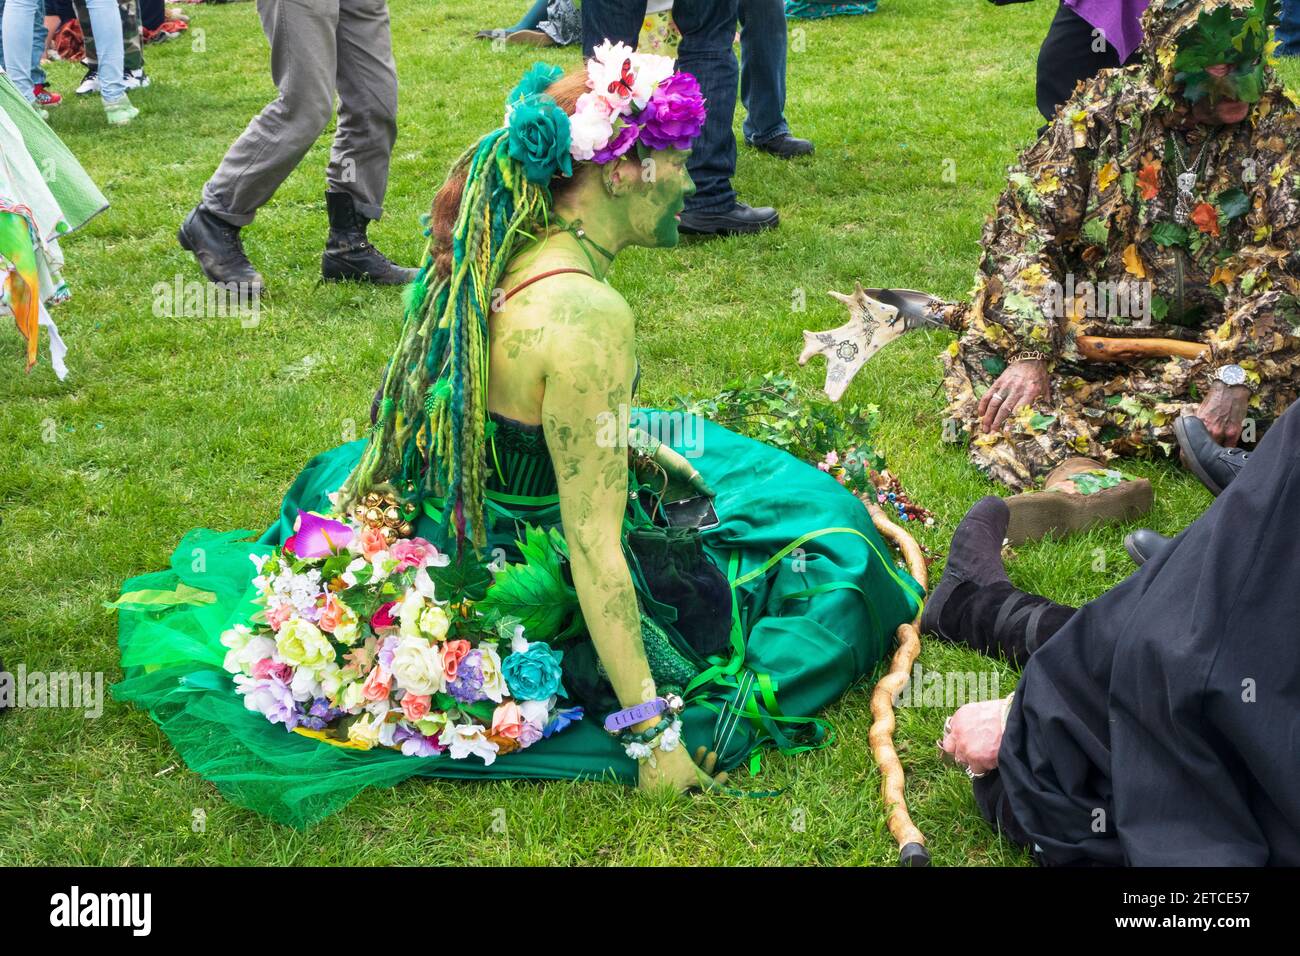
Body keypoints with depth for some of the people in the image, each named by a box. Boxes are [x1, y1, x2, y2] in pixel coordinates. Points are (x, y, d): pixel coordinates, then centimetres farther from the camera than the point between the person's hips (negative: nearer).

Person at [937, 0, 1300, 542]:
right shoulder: (1103, 110, -2)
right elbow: (1024, 230, -9)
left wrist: (1238, 375, -29)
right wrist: (1029, 353, -23)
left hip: (1200, 349, 0)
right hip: (1080, 331, 1)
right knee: (984, 352, -25)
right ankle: (1076, 472, -53)